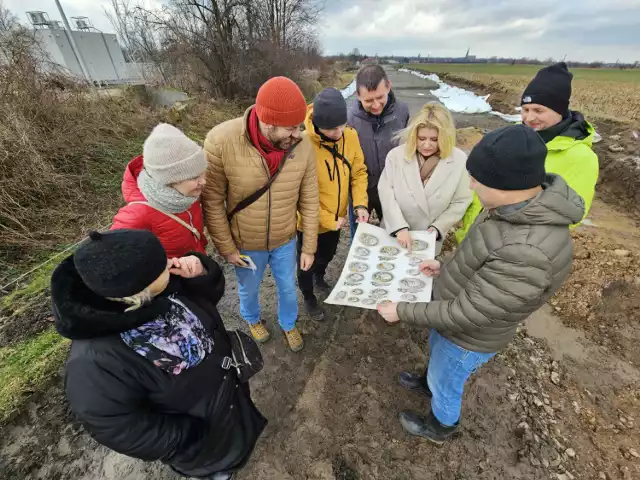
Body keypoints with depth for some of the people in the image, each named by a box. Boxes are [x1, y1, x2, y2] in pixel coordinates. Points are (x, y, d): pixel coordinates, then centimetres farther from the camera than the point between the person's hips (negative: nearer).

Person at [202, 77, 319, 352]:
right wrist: (226, 248, -10)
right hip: (245, 244, -1)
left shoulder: (302, 146, -18)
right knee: (248, 289, 26)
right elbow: (212, 201, -16)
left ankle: (288, 324, 57)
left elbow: (309, 202, -9)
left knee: (288, 288, 23)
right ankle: (252, 319, 61)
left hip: (285, 240, 2)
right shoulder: (221, 141, -26)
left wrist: (309, 247, -4)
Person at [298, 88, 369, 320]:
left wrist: (360, 203, -15)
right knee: (308, 263, 18)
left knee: (328, 255, 30)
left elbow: (359, 172, -1)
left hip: (337, 218, 5)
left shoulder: (350, 136, -12)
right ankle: (309, 297, 48)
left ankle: (320, 277, 63)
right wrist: (329, 221, -19)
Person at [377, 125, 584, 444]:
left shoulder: (526, 253, -42)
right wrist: (447, 269, 2)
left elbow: (463, 315, -32)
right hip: (452, 310, 7)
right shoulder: (524, 206, -13)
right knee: (435, 353, 35)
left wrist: (401, 311, -23)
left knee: (446, 383, 24)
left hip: (470, 336, -7)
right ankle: (429, 383, 68)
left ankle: (439, 427, 57)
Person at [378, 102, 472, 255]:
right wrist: (399, 227, -25)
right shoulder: (396, 155, -14)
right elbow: (386, 192, -16)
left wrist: (438, 227, -14)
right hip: (394, 235, 0)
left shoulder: (459, 160, -13)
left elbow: (460, 201, -6)